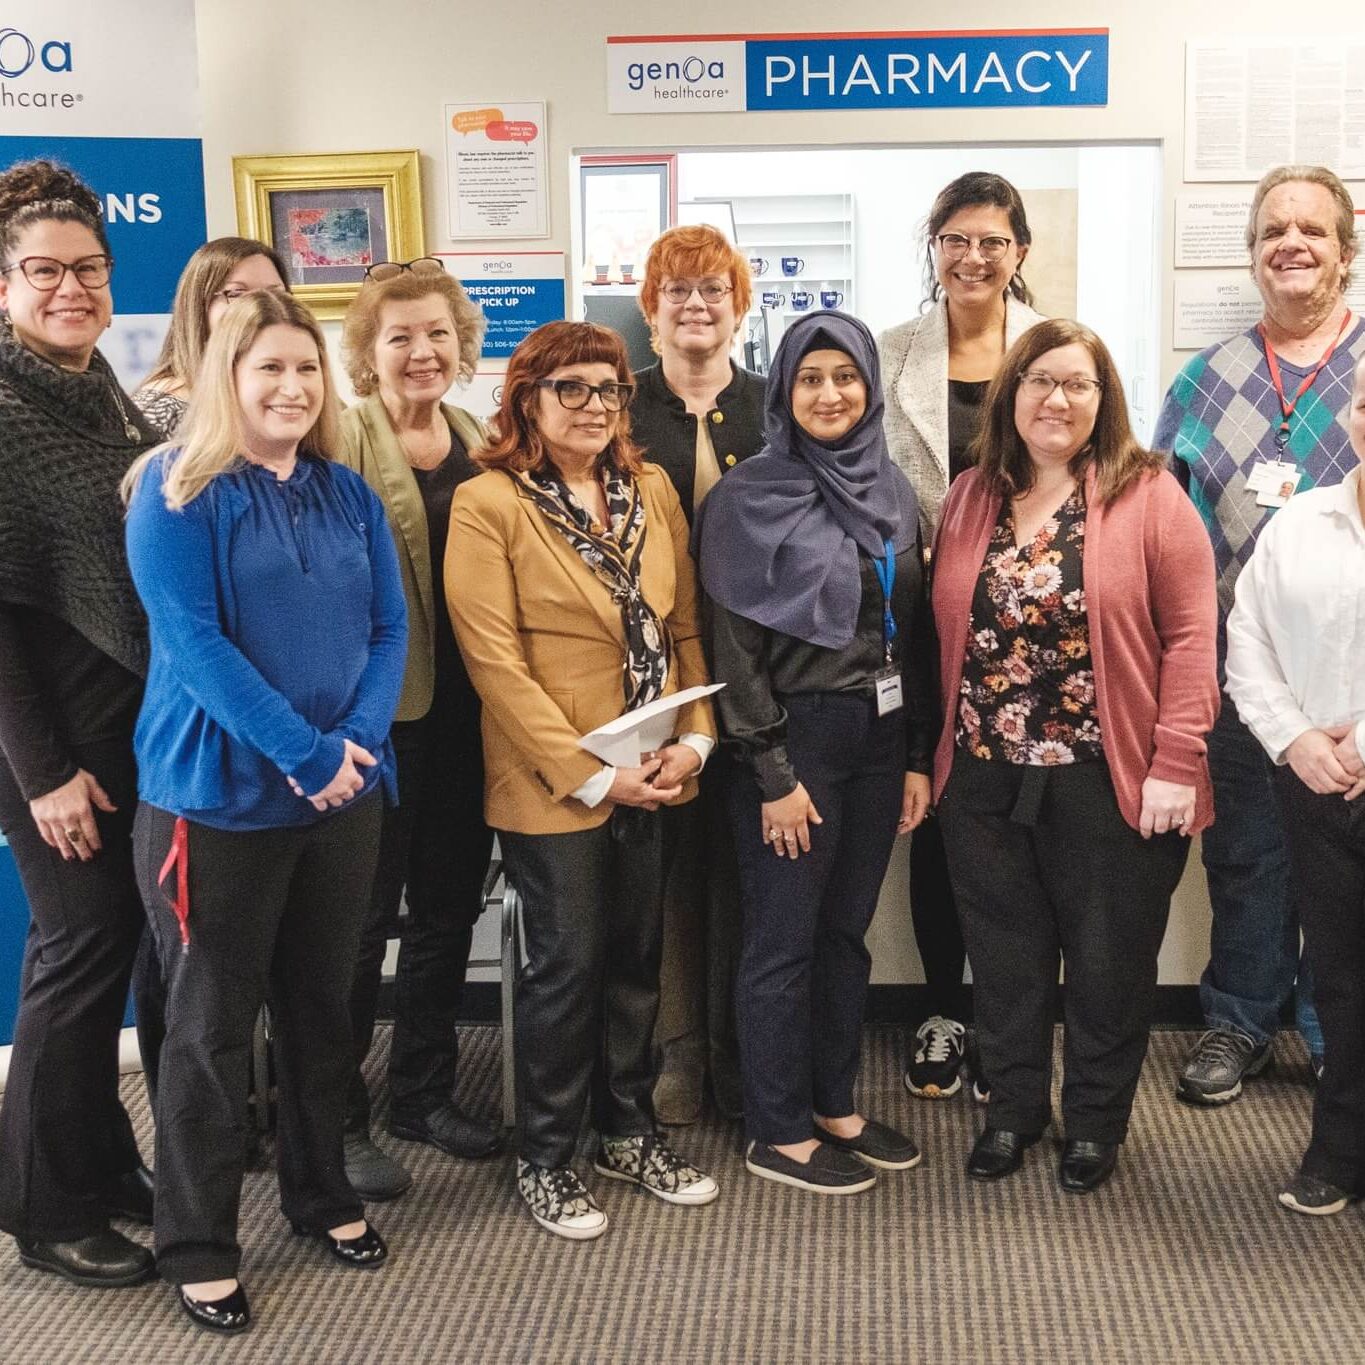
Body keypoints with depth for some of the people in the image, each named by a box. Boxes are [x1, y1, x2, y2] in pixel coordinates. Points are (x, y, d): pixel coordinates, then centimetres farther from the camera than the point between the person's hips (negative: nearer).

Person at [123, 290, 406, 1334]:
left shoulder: (350, 496, 8)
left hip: (347, 791, 5)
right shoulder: (175, 495, -8)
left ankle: (321, 1190, 34)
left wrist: (356, 741, -12)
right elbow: (193, 642, -17)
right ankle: (197, 1242, 19)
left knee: (324, 1002, 16)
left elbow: (390, 629, 5)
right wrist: (305, 754, -20)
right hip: (219, 795, -5)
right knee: (212, 1020, 5)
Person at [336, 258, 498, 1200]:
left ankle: (426, 1092, 32)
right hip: (379, 711, -6)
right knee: (365, 914, 3)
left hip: (465, 711, 6)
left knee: (450, 907, 15)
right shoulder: (343, 438, -9)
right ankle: (340, 1118, 19)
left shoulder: (482, 443, 11)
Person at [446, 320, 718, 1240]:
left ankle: (628, 1130, 33)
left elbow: (684, 623, 10)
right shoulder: (487, 504, -10)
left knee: (638, 957, 14)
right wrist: (589, 774, -16)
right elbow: (494, 658, -14)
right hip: (554, 783, -5)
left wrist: (696, 739, -3)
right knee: (567, 966, 4)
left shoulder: (652, 489, 8)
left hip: (657, 775, 5)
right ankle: (546, 1157, 23)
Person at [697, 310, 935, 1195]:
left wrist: (919, 755, 7)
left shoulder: (893, 491, 8)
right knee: (784, 941, 4)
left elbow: (915, 630, 10)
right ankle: (778, 1133, 18)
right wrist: (773, 773, -13)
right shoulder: (749, 497, -8)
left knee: (847, 933, 15)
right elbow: (735, 647, -10)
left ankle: (836, 1108, 30)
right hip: (796, 738, -5)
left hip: (881, 737, 6)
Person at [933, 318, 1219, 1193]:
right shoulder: (971, 499, 8)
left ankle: (1097, 1121, 31)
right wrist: (937, 757, 4)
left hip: (1112, 782, -3)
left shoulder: (1149, 496, -5)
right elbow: (947, 633, 8)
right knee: (1006, 956, 15)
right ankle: (1013, 1109, 34)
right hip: (987, 780, 4)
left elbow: (1191, 635, -9)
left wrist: (1176, 764, -15)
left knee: (1109, 960, 11)